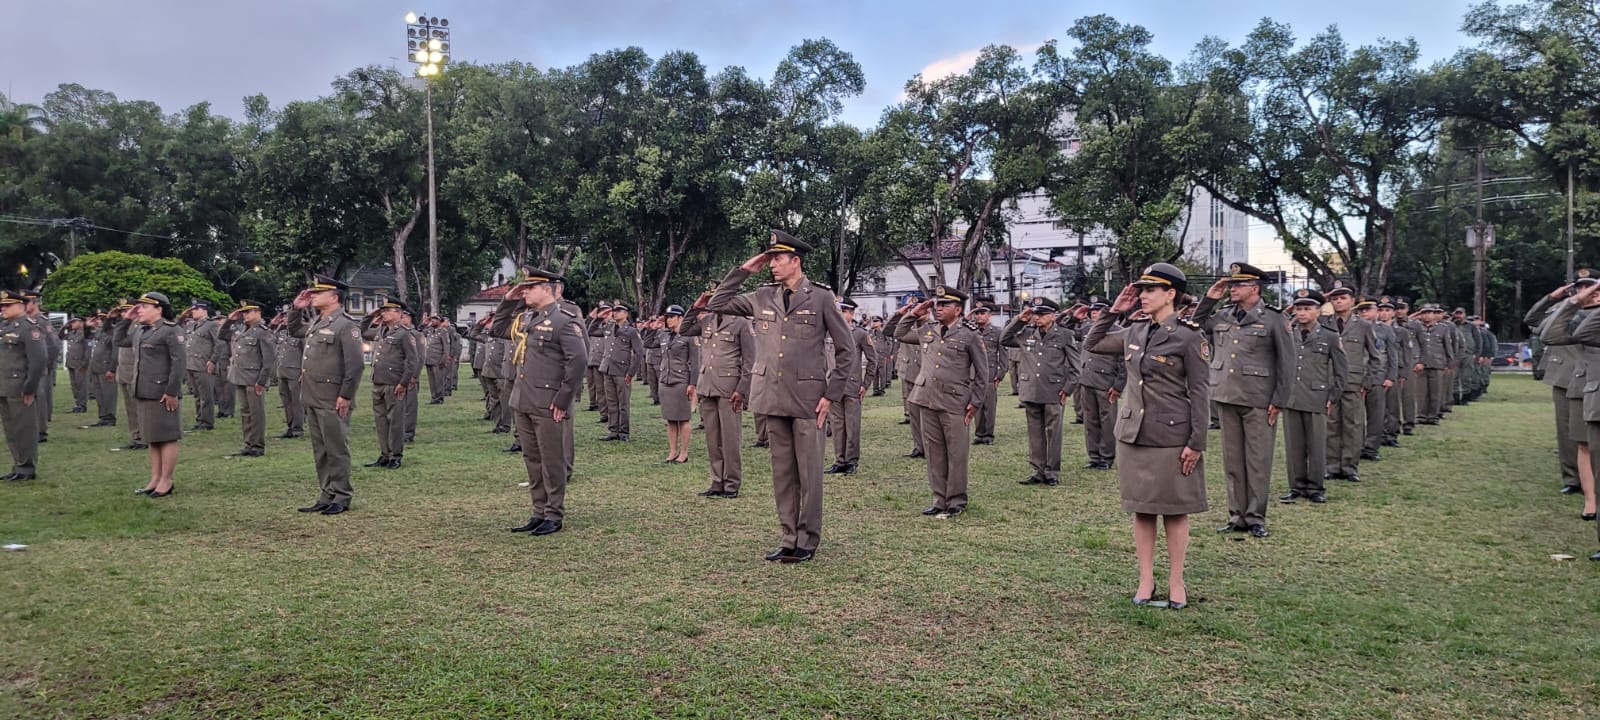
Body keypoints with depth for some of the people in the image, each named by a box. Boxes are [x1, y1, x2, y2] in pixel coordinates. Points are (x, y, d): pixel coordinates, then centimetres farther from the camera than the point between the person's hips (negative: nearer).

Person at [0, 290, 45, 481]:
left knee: (24, 429, 0)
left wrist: (30, 388, -17)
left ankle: (27, 468, 7)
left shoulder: (29, 327, -12)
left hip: (19, 390, -8)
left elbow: (39, 358, -17)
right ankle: (19, 465, 22)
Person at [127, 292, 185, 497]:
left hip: (162, 393, -9)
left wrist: (172, 392, -20)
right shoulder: (140, 331, 15)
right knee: (151, 438, 13)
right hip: (144, 393, 9)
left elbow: (179, 361, -17)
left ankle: (166, 481, 3)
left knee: (166, 437, -2)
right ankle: (155, 479, 19)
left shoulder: (170, 331, -11)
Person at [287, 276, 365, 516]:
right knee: (320, 450, 13)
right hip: (313, 398, 9)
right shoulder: (315, 322, 14)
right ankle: (326, 496, 21)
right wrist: (296, 308, 18)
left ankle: (341, 498, 7)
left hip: (333, 400, -9)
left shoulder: (345, 325, -12)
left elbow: (355, 364, -17)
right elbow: (294, 330, 35)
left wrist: (346, 396, -19)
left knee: (337, 449, -1)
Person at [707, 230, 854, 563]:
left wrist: (832, 394, -6)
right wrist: (743, 271, 5)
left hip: (808, 399, -4)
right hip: (773, 397, 5)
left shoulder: (821, 297, -3)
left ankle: (807, 542, 11)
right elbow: (716, 304, 12)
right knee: (782, 472, 10)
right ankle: (789, 539, 19)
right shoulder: (762, 297, 9)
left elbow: (846, 348, -1)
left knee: (808, 472, 2)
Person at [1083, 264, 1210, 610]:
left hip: (1172, 437, -5)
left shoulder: (1189, 336, -10)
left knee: (1174, 510, 6)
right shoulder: (1134, 331, 6)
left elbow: (1200, 392, -10)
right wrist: (1114, 310, 7)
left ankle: (1176, 582, 18)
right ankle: (1145, 580, 19)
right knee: (1141, 508, 10)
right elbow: (1092, 344, 18)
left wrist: (1197, 442, -12)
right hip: (1133, 434, 5)